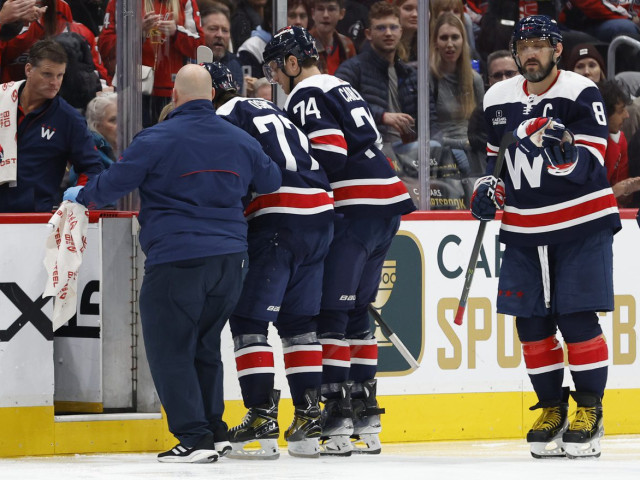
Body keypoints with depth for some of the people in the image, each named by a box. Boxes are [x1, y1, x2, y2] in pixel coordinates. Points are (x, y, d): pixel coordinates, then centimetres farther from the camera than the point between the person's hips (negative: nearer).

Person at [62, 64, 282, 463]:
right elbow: (271, 181, 22)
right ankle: (215, 432, 19)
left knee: (170, 350, 1)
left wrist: (80, 196, 17)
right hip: (231, 261, 6)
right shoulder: (240, 141, 7)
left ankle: (195, 438, -6)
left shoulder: (157, 139, -9)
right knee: (204, 346, 19)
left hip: (177, 261, -6)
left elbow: (113, 185, -4)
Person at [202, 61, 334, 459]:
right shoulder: (270, 110, 26)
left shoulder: (227, 117, 0)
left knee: (248, 319, -2)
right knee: (299, 321, 14)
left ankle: (262, 416, -8)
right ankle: (309, 416, 10)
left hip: (277, 221, -8)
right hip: (321, 216, 8)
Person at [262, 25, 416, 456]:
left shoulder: (306, 95, -5)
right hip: (389, 205, 9)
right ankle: (366, 413, 14)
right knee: (356, 310, 14)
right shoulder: (343, 89, 24)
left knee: (331, 310, -7)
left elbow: (330, 155, -17)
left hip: (357, 209, -9)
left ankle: (338, 411, -11)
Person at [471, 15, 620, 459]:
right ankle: (552, 407, 17)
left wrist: (565, 151, -36)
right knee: (532, 323, 4)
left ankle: (589, 410, 3)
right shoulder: (498, 99, 7)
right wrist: (489, 187, 4)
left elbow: (591, 165, -16)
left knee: (578, 320, -9)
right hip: (524, 228, 5)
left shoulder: (581, 92, -11)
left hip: (582, 223, -5)